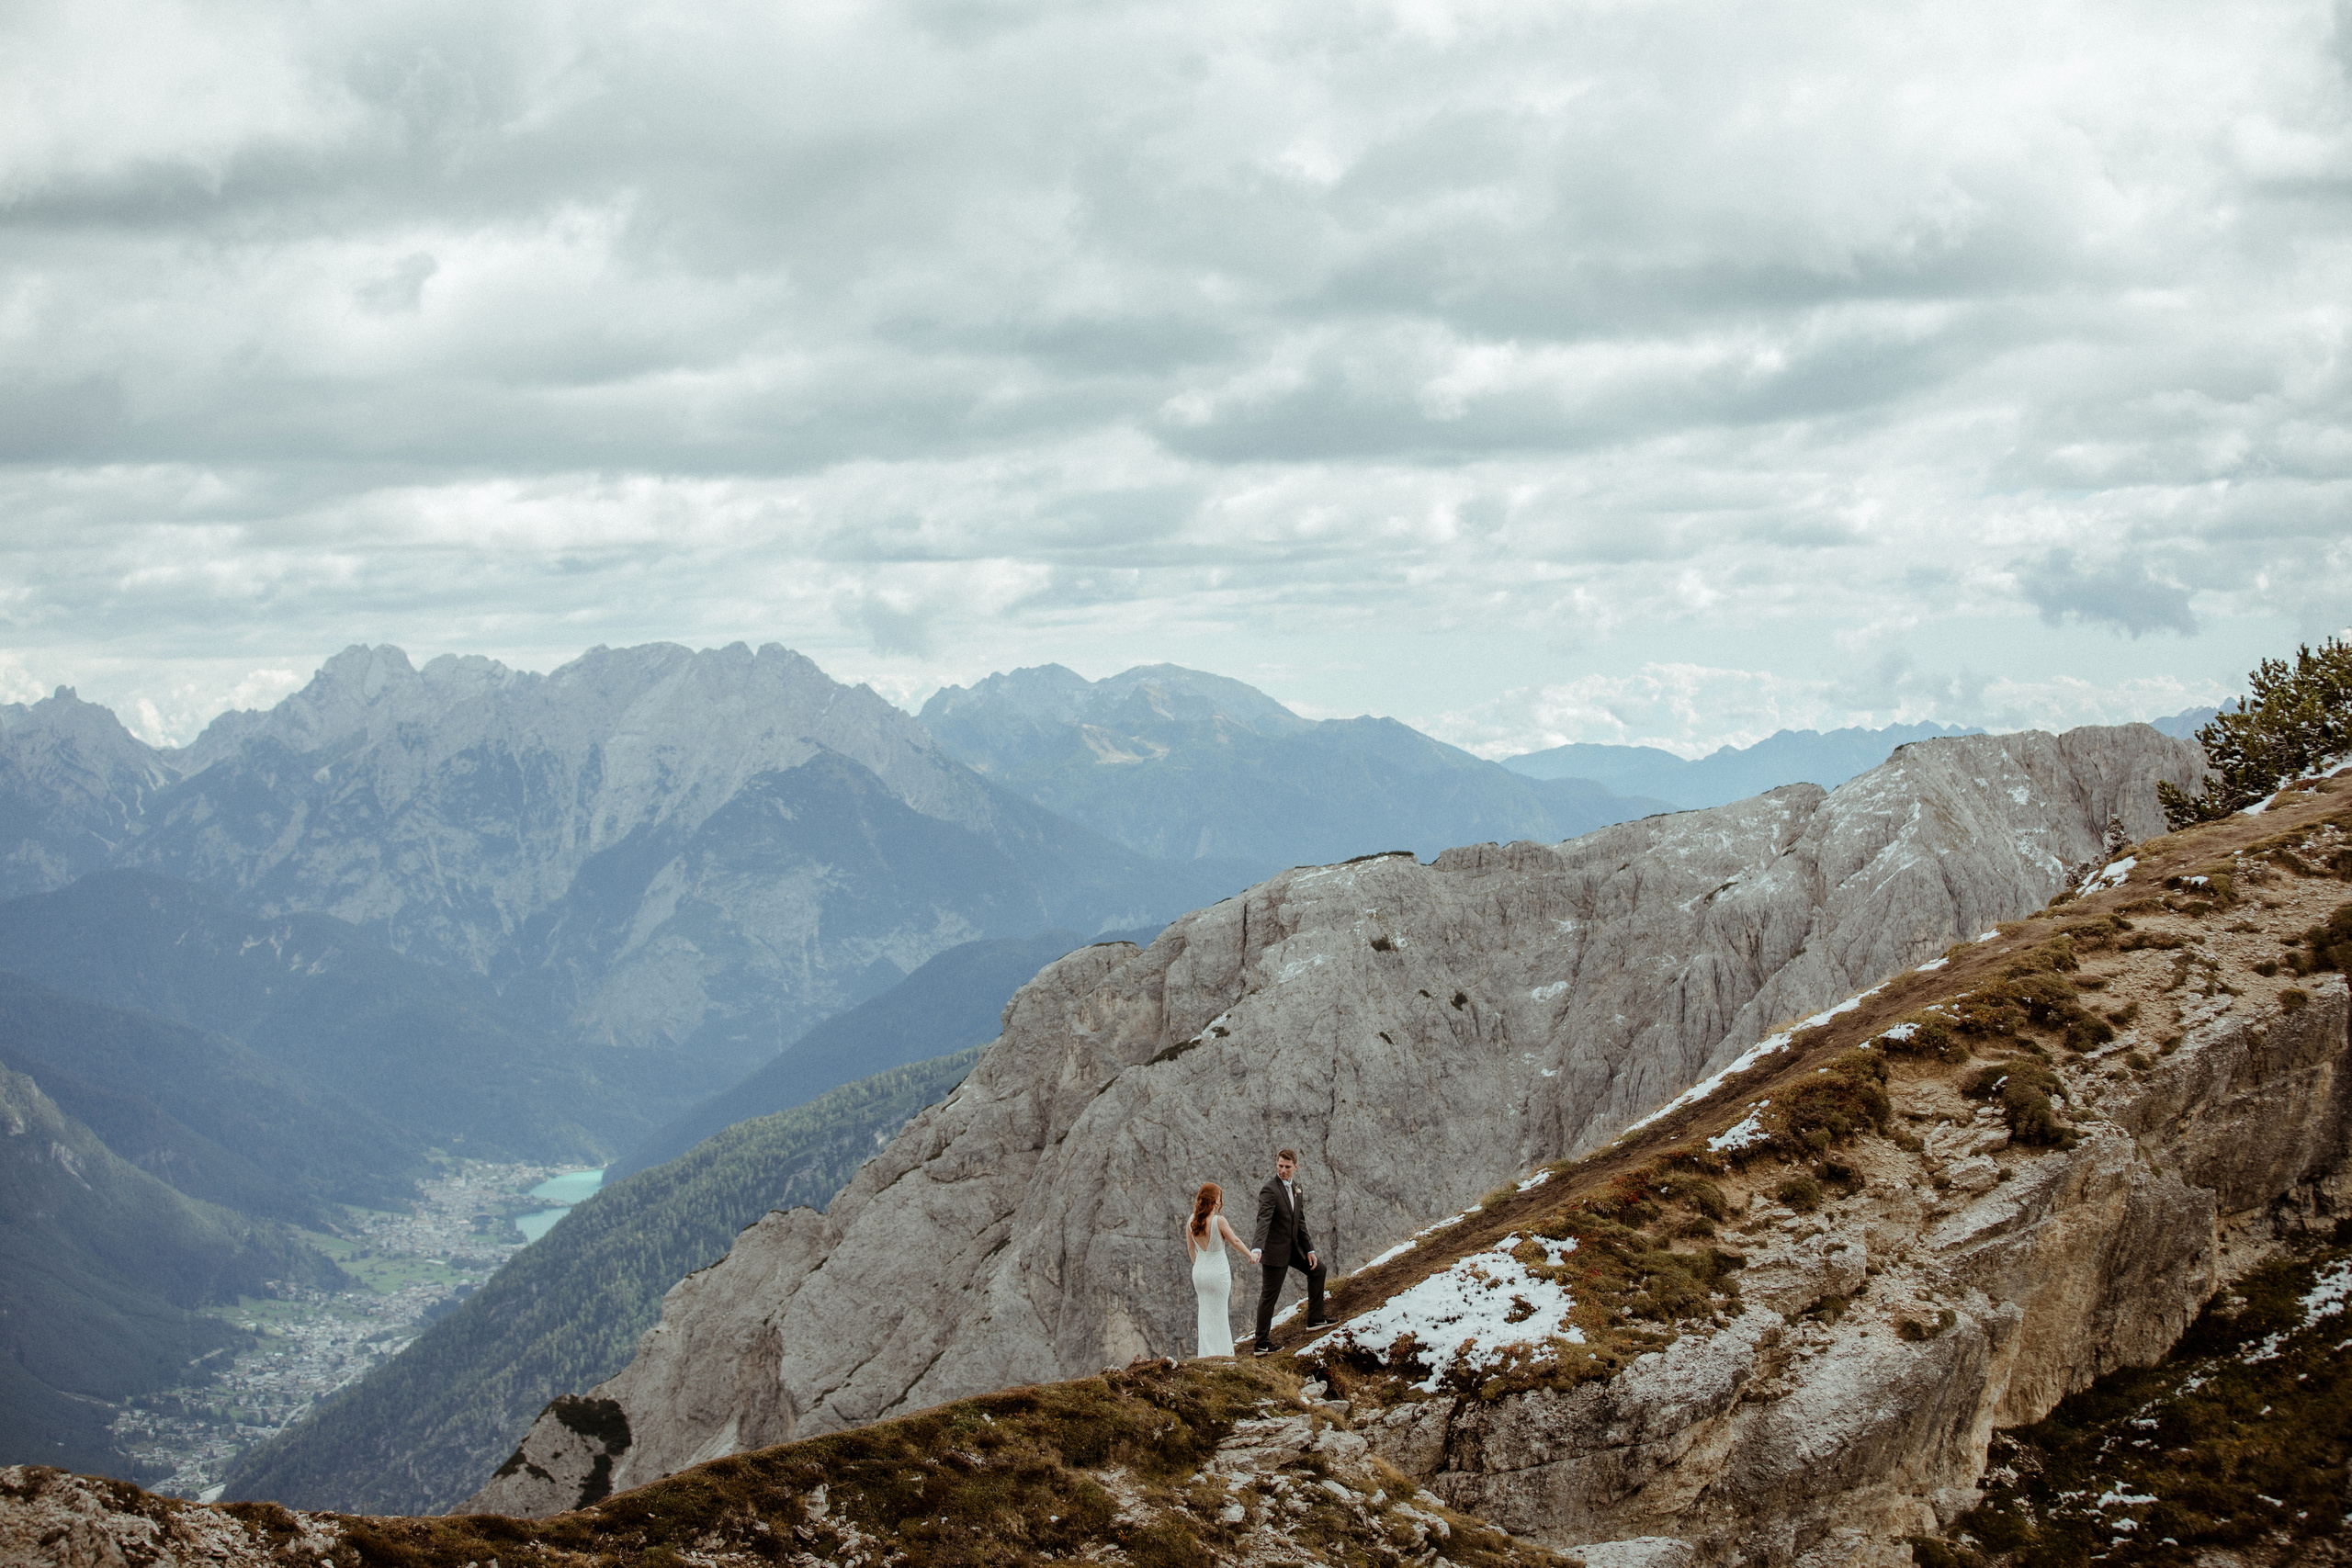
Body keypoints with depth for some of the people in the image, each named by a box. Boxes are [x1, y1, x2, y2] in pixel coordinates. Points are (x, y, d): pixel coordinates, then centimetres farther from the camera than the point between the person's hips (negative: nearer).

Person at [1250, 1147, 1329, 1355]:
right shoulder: (1269, 1191, -19)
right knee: (1269, 1295, -4)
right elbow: (1263, 1221, -32)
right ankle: (1262, 1343, 1)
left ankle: (1315, 1318, 32)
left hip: (1293, 1248, 9)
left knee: (1317, 1269, 21)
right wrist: (1258, 1249, -45)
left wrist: (1309, 1250, 10)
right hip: (1275, 1250, -9)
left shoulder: (1296, 1190, 8)